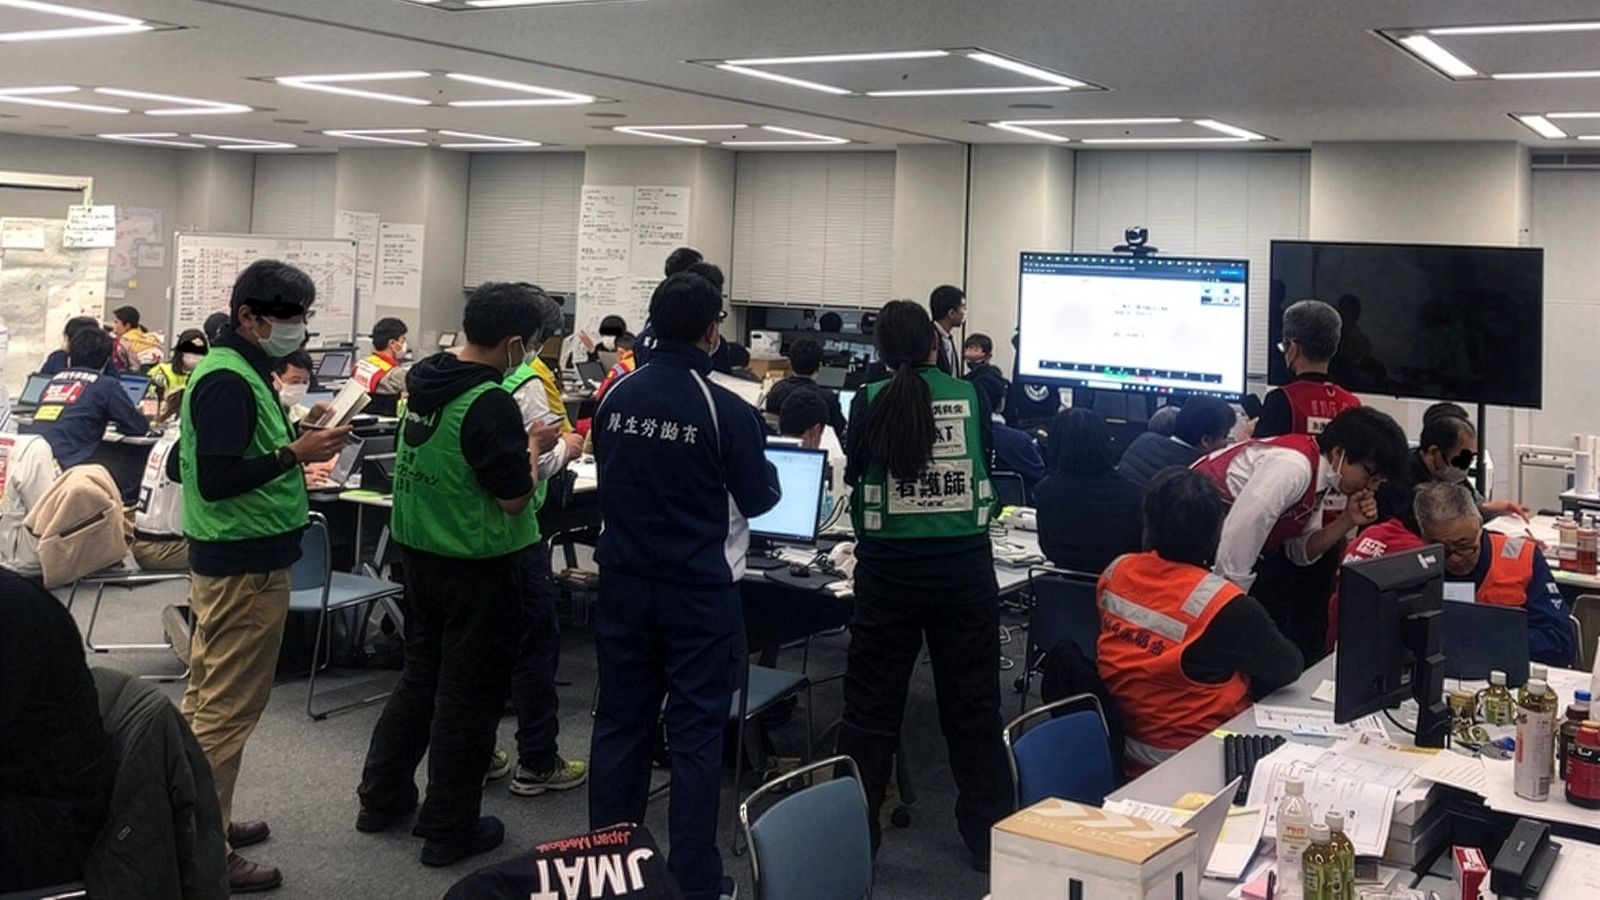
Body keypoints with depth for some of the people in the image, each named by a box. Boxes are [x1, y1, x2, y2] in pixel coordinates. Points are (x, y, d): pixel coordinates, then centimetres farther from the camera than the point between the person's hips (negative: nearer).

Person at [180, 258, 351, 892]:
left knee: (208, 702, 18)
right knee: (229, 712, -4)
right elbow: (215, 480, -25)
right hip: (245, 568, -11)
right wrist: (294, 453, -23)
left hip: (227, 561, 11)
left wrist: (296, 442, 10)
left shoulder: (237, 371, 13)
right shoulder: (229, 381, -18)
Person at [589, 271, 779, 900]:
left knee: (619, 721, 14)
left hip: (623, 581, 4)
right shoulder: (727, 411, -16)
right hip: (700, 590, -4)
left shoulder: (615, 398, -2)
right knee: (695, 731, 4)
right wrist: (763, 466, 15)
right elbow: (759, 500, -4)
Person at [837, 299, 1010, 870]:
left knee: (872, 704, 8)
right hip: (965, 565, 1)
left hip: (889, 567, -1)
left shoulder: (871, 401, -6)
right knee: (972, 702, 12)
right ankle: (988, 834, 22)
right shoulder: (971, 395, -1)